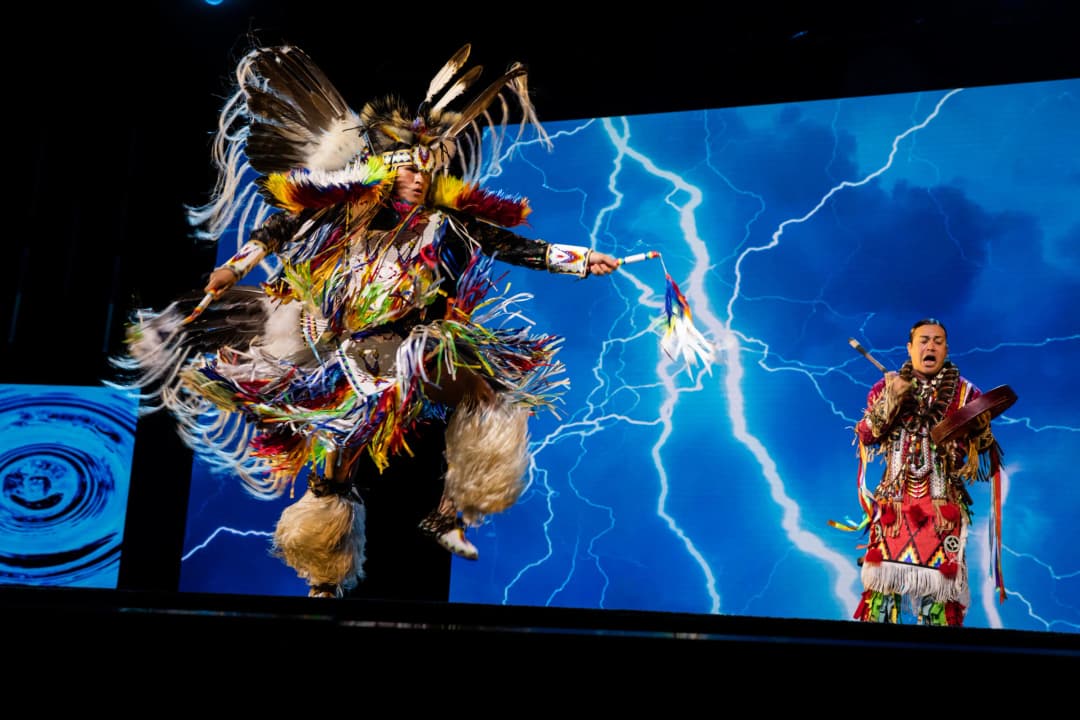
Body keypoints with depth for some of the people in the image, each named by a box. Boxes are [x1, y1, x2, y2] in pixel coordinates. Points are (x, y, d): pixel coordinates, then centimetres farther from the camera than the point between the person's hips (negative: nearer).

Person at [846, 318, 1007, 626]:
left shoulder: (965, 392, 8)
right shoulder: (886, 387, 9)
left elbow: (983, 447, 7)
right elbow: (866, 435, -2)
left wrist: (979, 427, -15)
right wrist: (891, 400, -14)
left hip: (943, 501, 0)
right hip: (895, 498, 0)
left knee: (938, 572, -6)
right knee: (885, 568, -6)